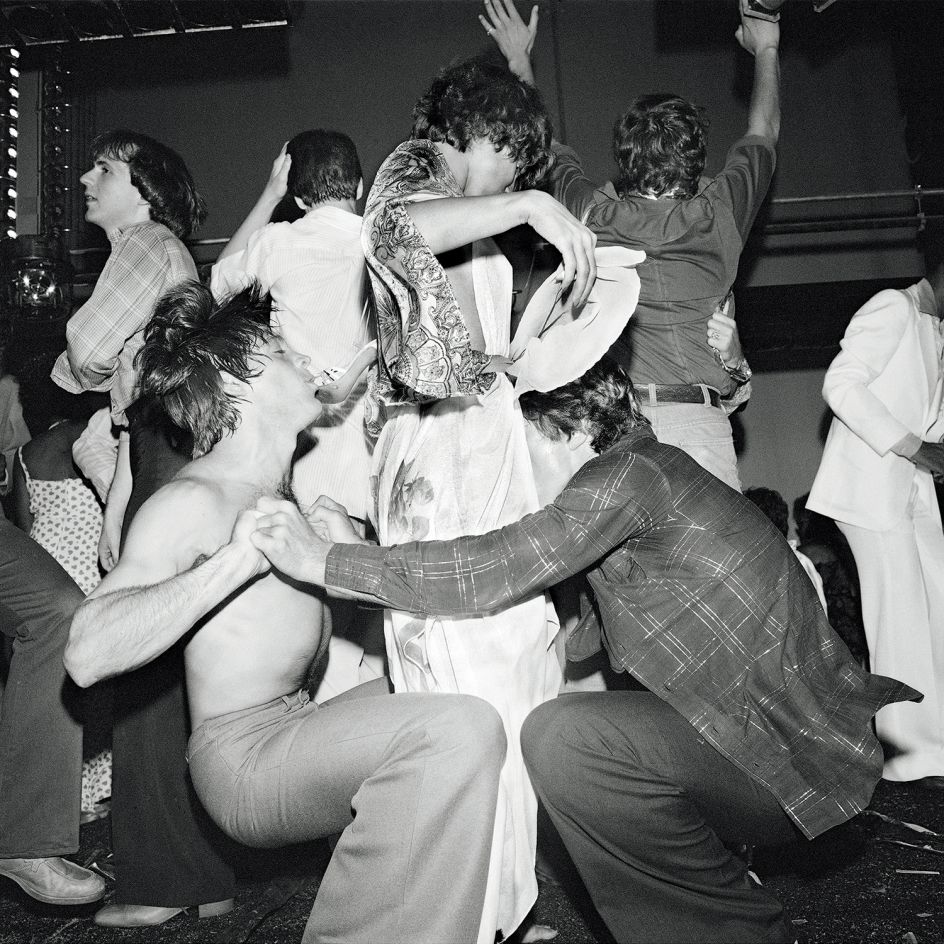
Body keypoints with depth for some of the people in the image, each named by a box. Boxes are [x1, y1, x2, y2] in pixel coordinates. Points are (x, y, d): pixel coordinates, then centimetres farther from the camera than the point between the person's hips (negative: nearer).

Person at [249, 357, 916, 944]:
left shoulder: (631, 467, -15)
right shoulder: (625, 495, 13)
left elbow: (493, 571, -23)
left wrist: (324, 561, -15)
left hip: (798, 752, -10)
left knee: (564, 737, -22)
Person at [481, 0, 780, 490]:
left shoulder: (595, 215, 4)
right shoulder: (717, 214, 5)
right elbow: (763, 133, 25)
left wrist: (519, 61, 39)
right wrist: (765, 49, 42)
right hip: (698, 423, 0)